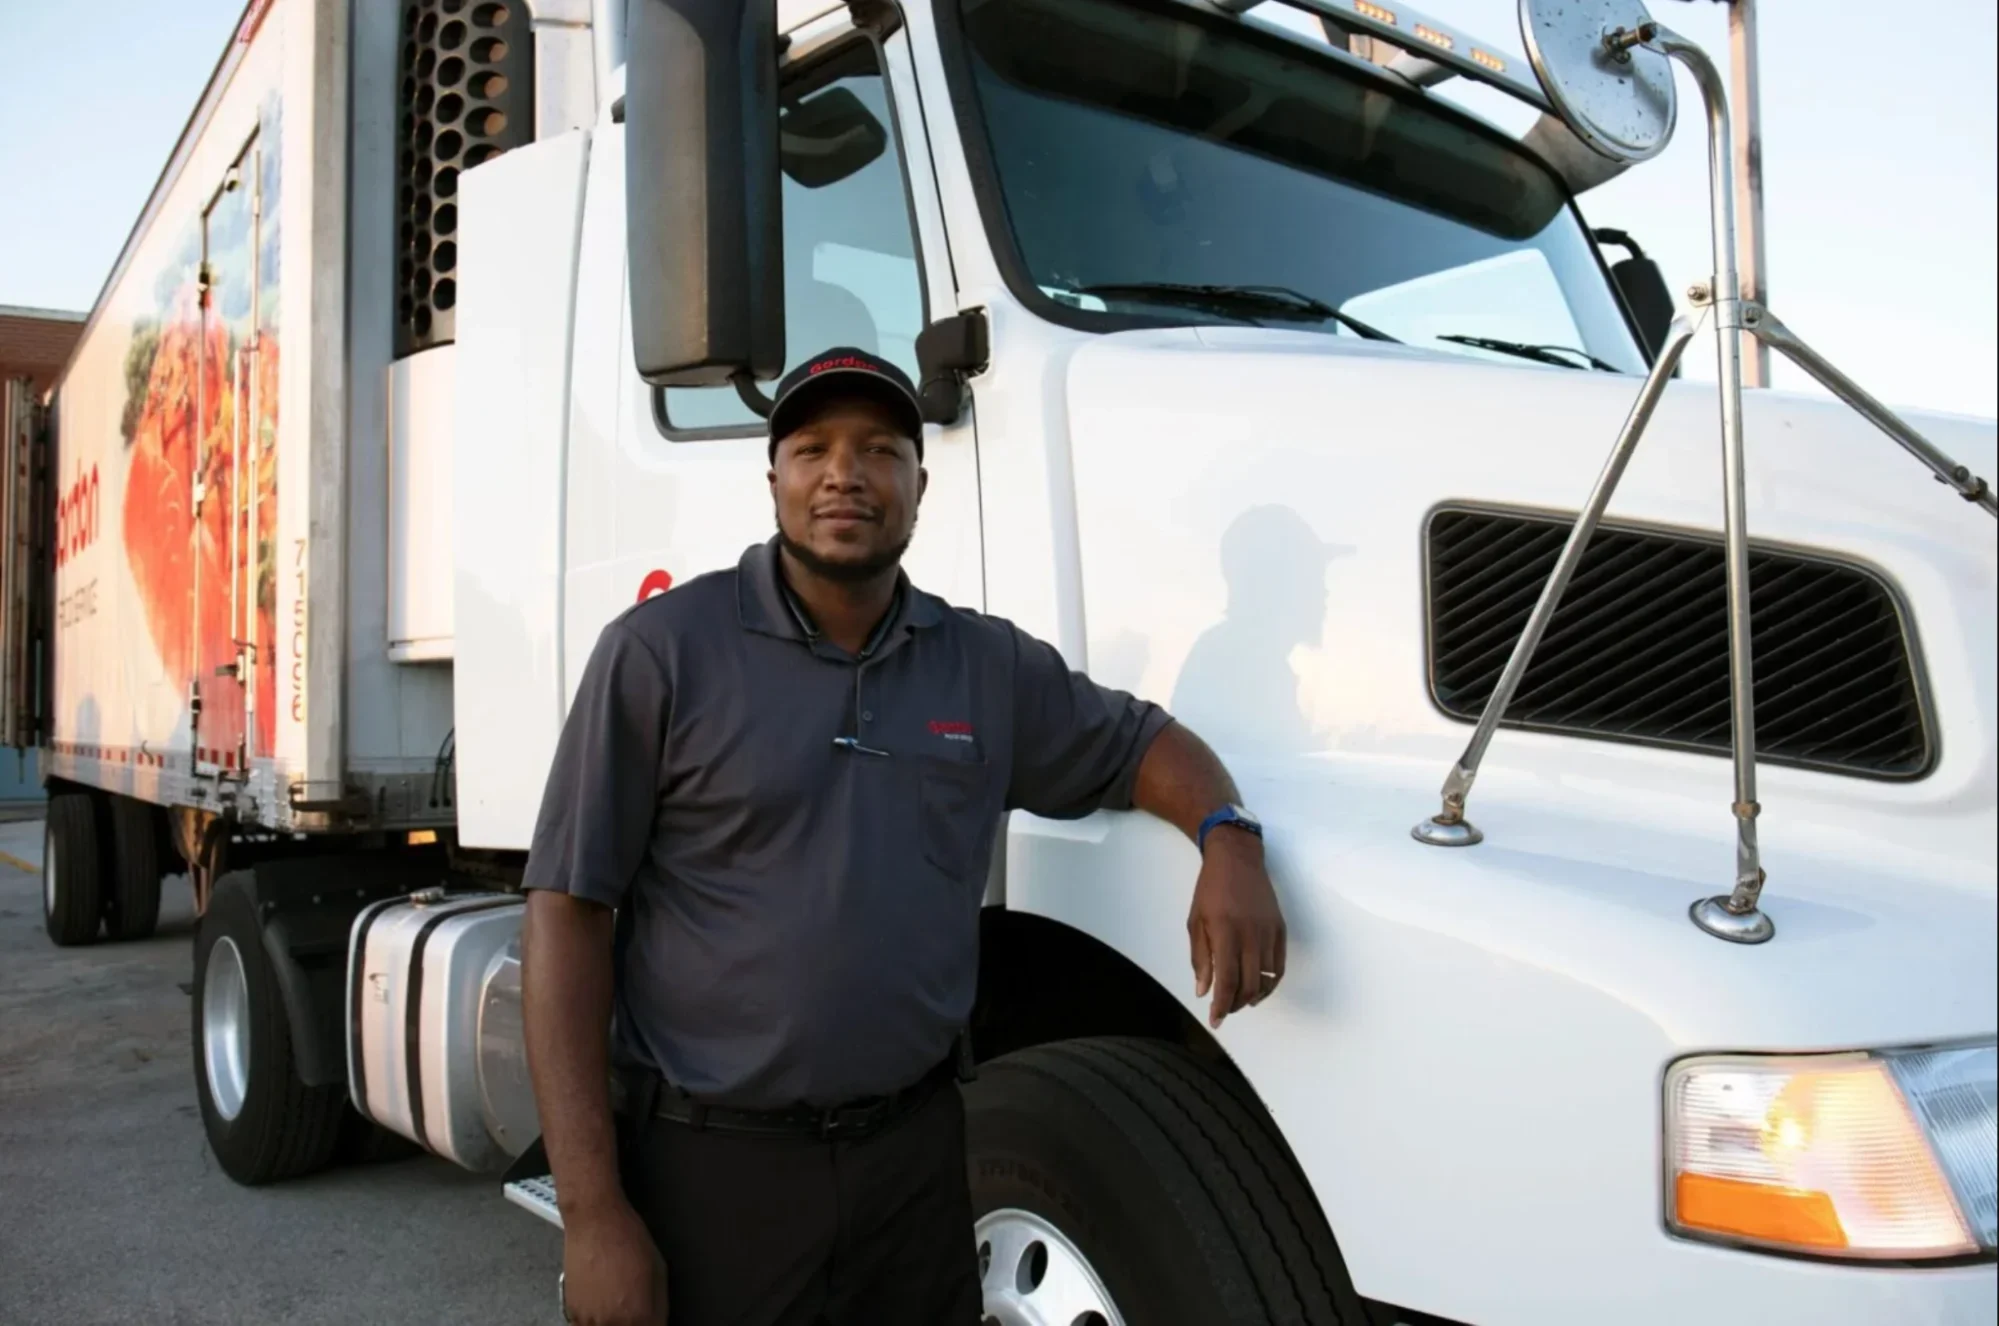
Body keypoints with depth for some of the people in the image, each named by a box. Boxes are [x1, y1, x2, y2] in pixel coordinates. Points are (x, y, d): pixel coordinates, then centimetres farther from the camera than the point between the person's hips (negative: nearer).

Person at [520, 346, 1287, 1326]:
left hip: (915, 1149, 4)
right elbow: (568, 917, -10)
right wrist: (592, 1212, -14)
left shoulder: (988, 665, 3)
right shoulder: (663, 651, -9)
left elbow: (1143, 742, 16)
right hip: (711, 1160, -3)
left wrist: (1228, 842, -8)